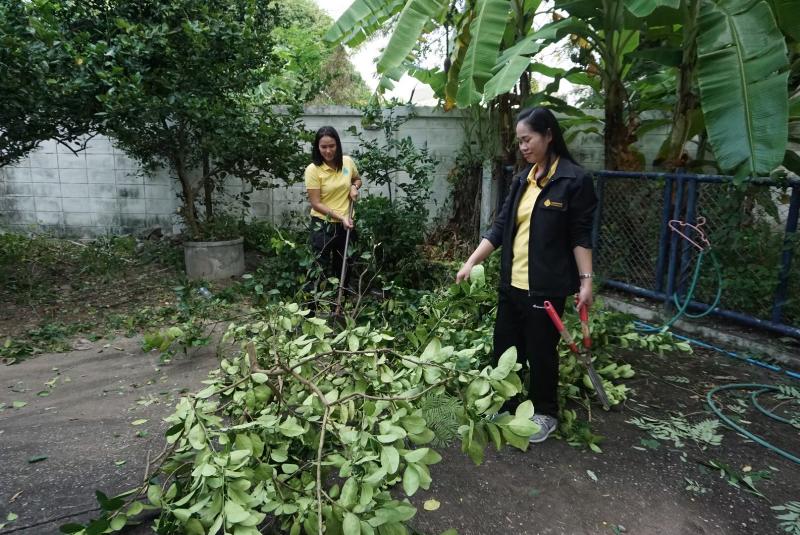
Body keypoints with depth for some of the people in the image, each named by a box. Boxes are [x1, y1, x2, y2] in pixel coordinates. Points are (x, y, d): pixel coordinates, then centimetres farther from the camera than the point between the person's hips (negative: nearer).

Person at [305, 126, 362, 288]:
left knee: (344, 268, 16)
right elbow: (316, 204, -16)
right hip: (322, 225, -4)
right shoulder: (313, 169, -15)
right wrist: (340, 217, -23)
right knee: (322, 269, 2)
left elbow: (358, 179, 19)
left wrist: (354, 187, -4)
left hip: (346, 224, 4)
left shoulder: (347, 162, -3)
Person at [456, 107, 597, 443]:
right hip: (512, 282, 6)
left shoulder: (574, 179, -9)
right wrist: (471, 262, 1)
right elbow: (500, 227, 8)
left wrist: (586, 280, -9)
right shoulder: (523, 179, 9)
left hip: (546, 286, -6)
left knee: (540, 352, 7)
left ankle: (545, 414, 29)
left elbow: (581, 235, -7)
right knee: (504, 348, 14)